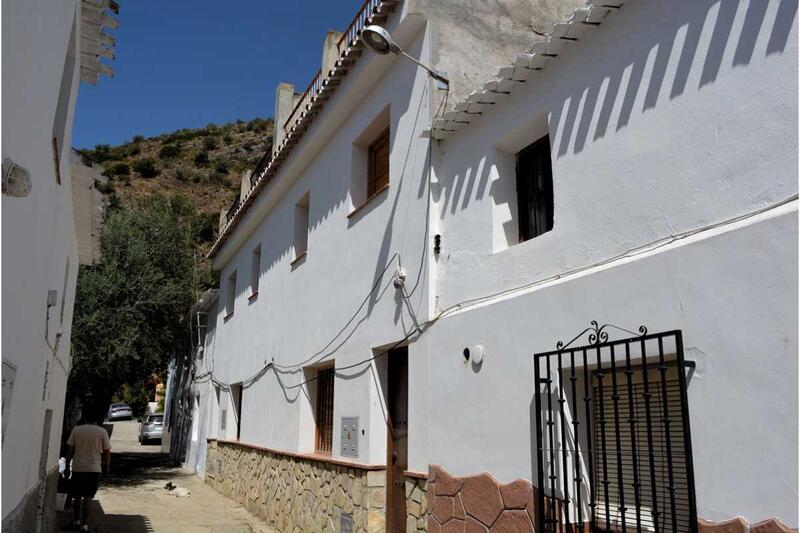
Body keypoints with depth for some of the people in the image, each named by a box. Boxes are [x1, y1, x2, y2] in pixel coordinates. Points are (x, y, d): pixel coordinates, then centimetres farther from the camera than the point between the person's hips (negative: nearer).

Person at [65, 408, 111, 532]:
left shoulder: (76, 430, 0)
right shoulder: (102, 432, -2)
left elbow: (70, 449, 0)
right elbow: (107, 452, -1)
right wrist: (107, 466, 10)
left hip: (77, 468, 1)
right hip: (94, 469, -1)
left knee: (77, 496, 16)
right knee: (88, 497, 3)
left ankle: (77, 520, 27)